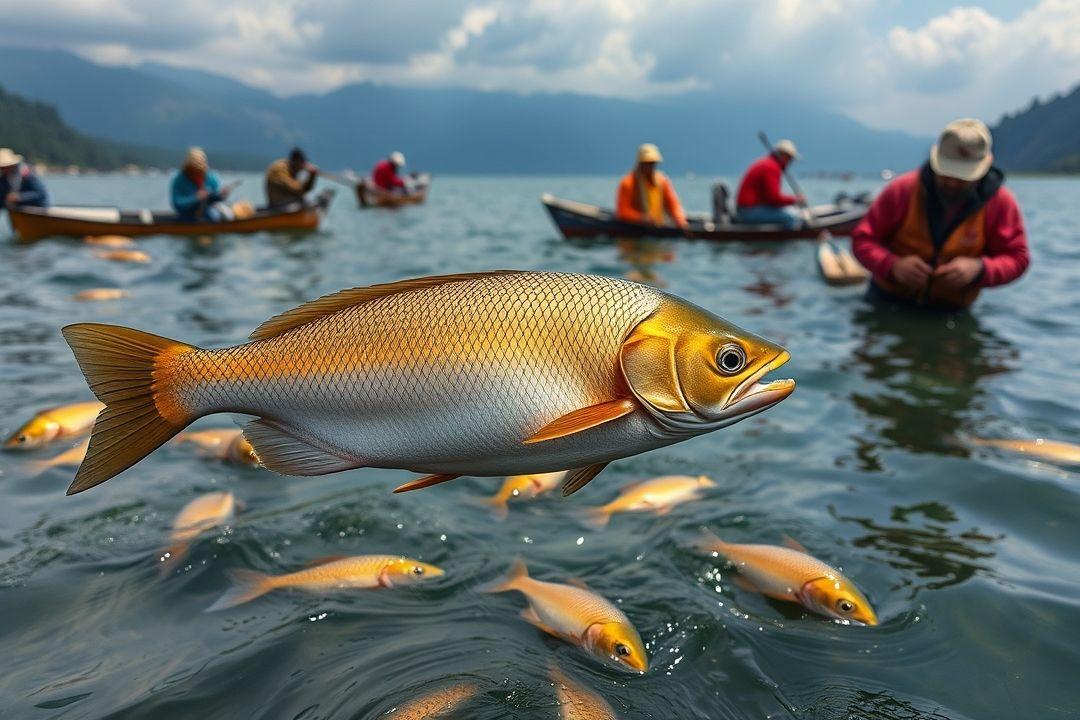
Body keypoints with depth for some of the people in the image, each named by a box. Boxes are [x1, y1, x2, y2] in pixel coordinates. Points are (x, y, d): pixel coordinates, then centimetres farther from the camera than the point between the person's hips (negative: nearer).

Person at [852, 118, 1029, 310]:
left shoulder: (1000, 203, -13)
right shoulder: (903, 189, -16)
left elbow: (1017, 258, -8)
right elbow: (863, 239, -12)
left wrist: (979, 268, -30)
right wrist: (892, 265, -32)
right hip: (889, 300, -1)